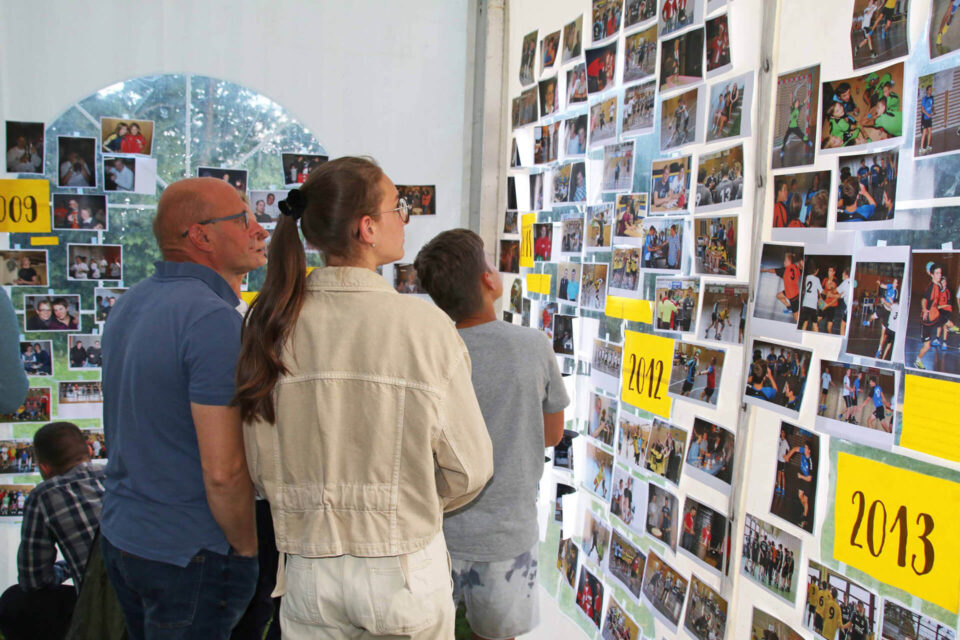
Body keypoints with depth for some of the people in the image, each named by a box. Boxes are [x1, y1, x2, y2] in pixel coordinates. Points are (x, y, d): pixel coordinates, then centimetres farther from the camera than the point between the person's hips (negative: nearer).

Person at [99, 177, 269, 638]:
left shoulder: (128, 305, 6)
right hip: (185, 555, -9)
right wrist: (246, 549, -9)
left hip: (118, 532, 9)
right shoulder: (213, 318, -22)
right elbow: (223, 471, -25)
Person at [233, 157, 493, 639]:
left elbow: (263, 468, -1)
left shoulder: (270, 323, -8)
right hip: (404, 568, -2)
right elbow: (468, 469, -10)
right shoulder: (426, 326, -17)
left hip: (309, 568, 3)